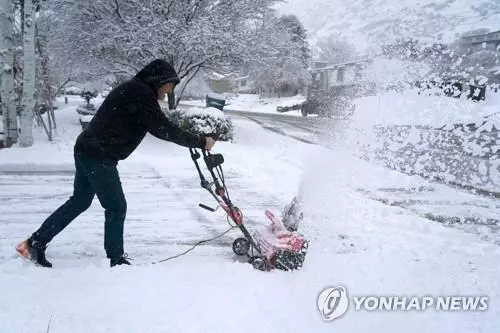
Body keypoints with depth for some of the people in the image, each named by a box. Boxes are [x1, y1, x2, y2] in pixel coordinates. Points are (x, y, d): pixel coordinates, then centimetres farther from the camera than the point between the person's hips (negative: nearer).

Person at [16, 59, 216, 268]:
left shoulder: (134, 90, 15)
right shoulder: (141, 94, -17)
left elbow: (158, 125, 20)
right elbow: (163, 129, -21)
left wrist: (192, 140, 14)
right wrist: (201, 142, -14)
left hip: (87, 151, 10)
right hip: (99, 157, -10)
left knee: (79, 201, 19)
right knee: (116, 207, -1)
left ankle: (35, 242, 25)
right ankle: (116, 259, 9)